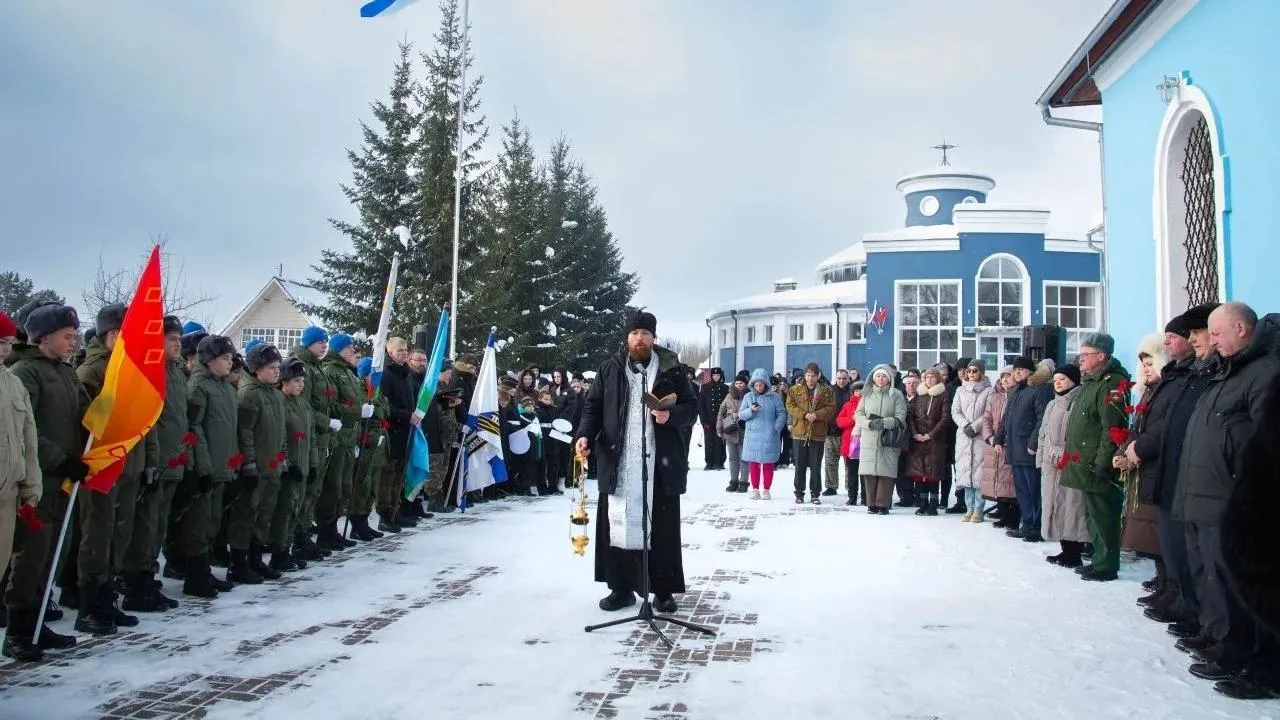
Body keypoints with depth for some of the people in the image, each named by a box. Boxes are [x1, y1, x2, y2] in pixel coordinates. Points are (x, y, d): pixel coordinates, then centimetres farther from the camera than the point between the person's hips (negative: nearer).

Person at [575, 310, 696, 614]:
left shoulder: (672, 370, 5)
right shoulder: (609, 369, 9)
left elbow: (691, 408, 6)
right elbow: (593, 406, 10)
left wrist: (671, 415, -14)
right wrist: (586, 435, -6)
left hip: (661, 463, -1)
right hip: (617, 462, 1)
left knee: (662, 528, 4)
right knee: (617, 525, 5)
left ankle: (663, 591, 14)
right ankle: (621, 587, 17)